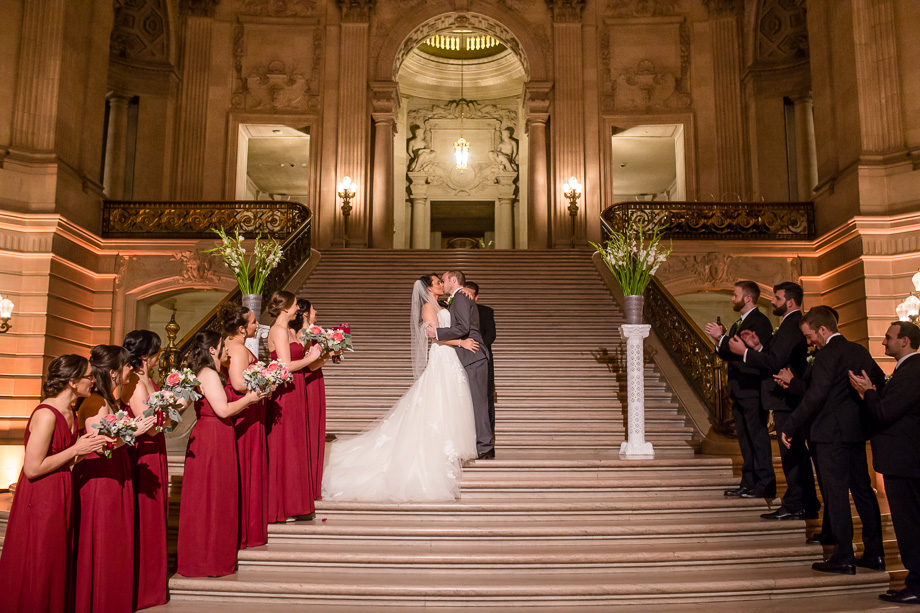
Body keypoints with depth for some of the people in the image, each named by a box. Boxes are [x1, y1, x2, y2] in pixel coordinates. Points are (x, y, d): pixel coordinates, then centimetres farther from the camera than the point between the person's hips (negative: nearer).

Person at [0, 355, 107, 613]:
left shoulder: (68, 413, 7)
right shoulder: (46, 414, -20)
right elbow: (33, 468, -22)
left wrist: (91, 447, 1)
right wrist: (76, 449, -18)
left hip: (59, 498, 9)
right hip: (40, 500, -9)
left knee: (57, 567, 17)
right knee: (37, 570, 3)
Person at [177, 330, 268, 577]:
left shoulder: (206, 374, 17)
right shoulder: (209, 374, -16)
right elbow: (223, 410, -22)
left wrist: (247, 400, 14)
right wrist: (248, 399, -11)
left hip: (209, 438, 10)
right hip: (213, 441, -10)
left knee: (208, 499, 14)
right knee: (212, 499, -3)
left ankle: (203, 557, 23)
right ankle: (208, 560, 6)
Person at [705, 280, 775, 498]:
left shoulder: (760, 322, -10)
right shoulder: (737, 324, 20)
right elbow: (729, 354, 17)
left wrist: (721, 338, -17)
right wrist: (719, 340, 1)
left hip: (753, 390, -9)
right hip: (739, 390, 10)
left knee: (758, 437, -5)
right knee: (745, 438, 12)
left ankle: (765, 484, 1)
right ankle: (748, 482, 19)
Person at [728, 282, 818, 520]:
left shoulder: (792, 325, -17)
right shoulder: (794, 323, 17)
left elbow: (775, 362, -23)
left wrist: (745, 352, -15)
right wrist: (757, 346, 7)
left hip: (786, 399, -11)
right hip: (791, 396, 11)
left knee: (791, 452, -5)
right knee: (797, 451, 16)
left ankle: (794, 506, 1)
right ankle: (809, 504, 25)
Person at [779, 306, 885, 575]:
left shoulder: (827, 355, -15)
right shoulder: (859, 350, 10)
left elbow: (815, 396, -22)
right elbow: (880, 382, 18)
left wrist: (789, 427, -19)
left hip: (832, 432, -8)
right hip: (856, 431, 8)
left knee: (836, 493, -2)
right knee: (862, 489, 14)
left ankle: (844, 558, 2)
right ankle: (874, 553, 20)